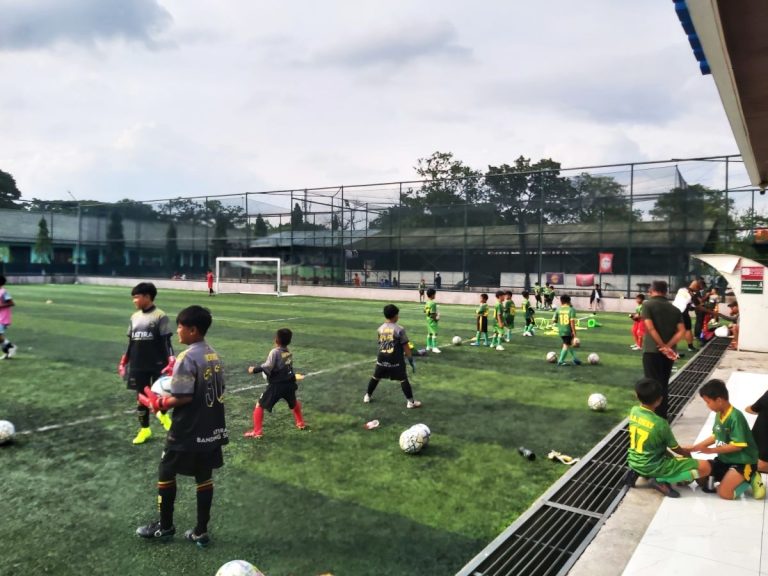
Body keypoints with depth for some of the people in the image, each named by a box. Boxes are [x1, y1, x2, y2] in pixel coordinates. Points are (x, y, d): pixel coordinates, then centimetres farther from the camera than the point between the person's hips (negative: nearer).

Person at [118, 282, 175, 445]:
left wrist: (171, 361, -16)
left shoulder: (160, 316, -9)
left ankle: (163, 414, 34)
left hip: (157, 365, -5)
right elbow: (131, 342, 15)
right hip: (138, 366, 5)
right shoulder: (134, 317, 8)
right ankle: (144, 429, 23)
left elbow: (166, 341, -10)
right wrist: (124, 361, 15)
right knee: (140, 396, 10)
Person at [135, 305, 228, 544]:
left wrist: (158, 403, -8)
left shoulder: (187, 358, -20)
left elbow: (183, 398, -24)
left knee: (166, 473, 14)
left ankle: (165, 526, 28)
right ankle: (201, 531, 23)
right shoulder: (214, 356, 5)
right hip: (212, 429, 7)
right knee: (204, 477, 14)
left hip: (187, 432, -7)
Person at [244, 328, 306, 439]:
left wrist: (255, 369, -13)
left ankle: (256, 432, 2)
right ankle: (300, 423, 46)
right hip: (289, 383, 6)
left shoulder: (275, 352, -14)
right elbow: (283, 366, 10)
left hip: (276, 385, -6)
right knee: (294, 403, 32)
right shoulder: (288, 352, 7)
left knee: (260, 406, 6)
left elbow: (267, 367, -23)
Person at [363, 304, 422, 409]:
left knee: (375, 377, 18)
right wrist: (410, 358, 2)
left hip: (382, 357, 5)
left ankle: (367, 396, 30)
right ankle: (410, 401, 5)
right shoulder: (399, 329, -11)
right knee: (403, 379, 1)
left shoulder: (380, 329, 5)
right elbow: (405, 345, -9)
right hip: (395, 359, -5)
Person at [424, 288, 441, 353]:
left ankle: (429, 346, 22)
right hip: (433, 320, -10)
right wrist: (436, 317, -10)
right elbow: (432, 313, -23)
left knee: (429, 333, 15)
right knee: (435, 333, -8)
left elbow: (425, 312, 13)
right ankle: (434, 347, -9)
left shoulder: (427, 303, 7)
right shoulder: (433, 303, -21)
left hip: (428, 319, 10)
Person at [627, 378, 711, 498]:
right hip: (653, 467, -7)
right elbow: (676, 449, -6)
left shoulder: (633, 411, -6)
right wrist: (688, 453, 18)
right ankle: (661, 481, -7)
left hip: (633, 463, 7)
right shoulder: (660, 423, -24)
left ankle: (638, 473, 14)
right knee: (705, 467, -7)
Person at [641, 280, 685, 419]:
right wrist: (668, 346, -9)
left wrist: (663, 347, -13)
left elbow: (650, 328, -15)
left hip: (652, 350, -5)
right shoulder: (674, 309, 10)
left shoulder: (647, 304, -4)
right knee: (664, 384, 16)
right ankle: (663, 416, 23)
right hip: (669, 352, 5)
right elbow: (681, 331, -1)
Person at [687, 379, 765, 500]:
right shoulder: (719, 414, -2)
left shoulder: (735, 417, -26)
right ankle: (734, 478, 12)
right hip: (725, 458, 8)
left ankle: (750, 478, 5)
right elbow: (715, 436, 10)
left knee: (724, 493, -17)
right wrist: (693, 448, 4)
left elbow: (737, 446, -26)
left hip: (742, 462, -8)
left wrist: (711, 450, -21)